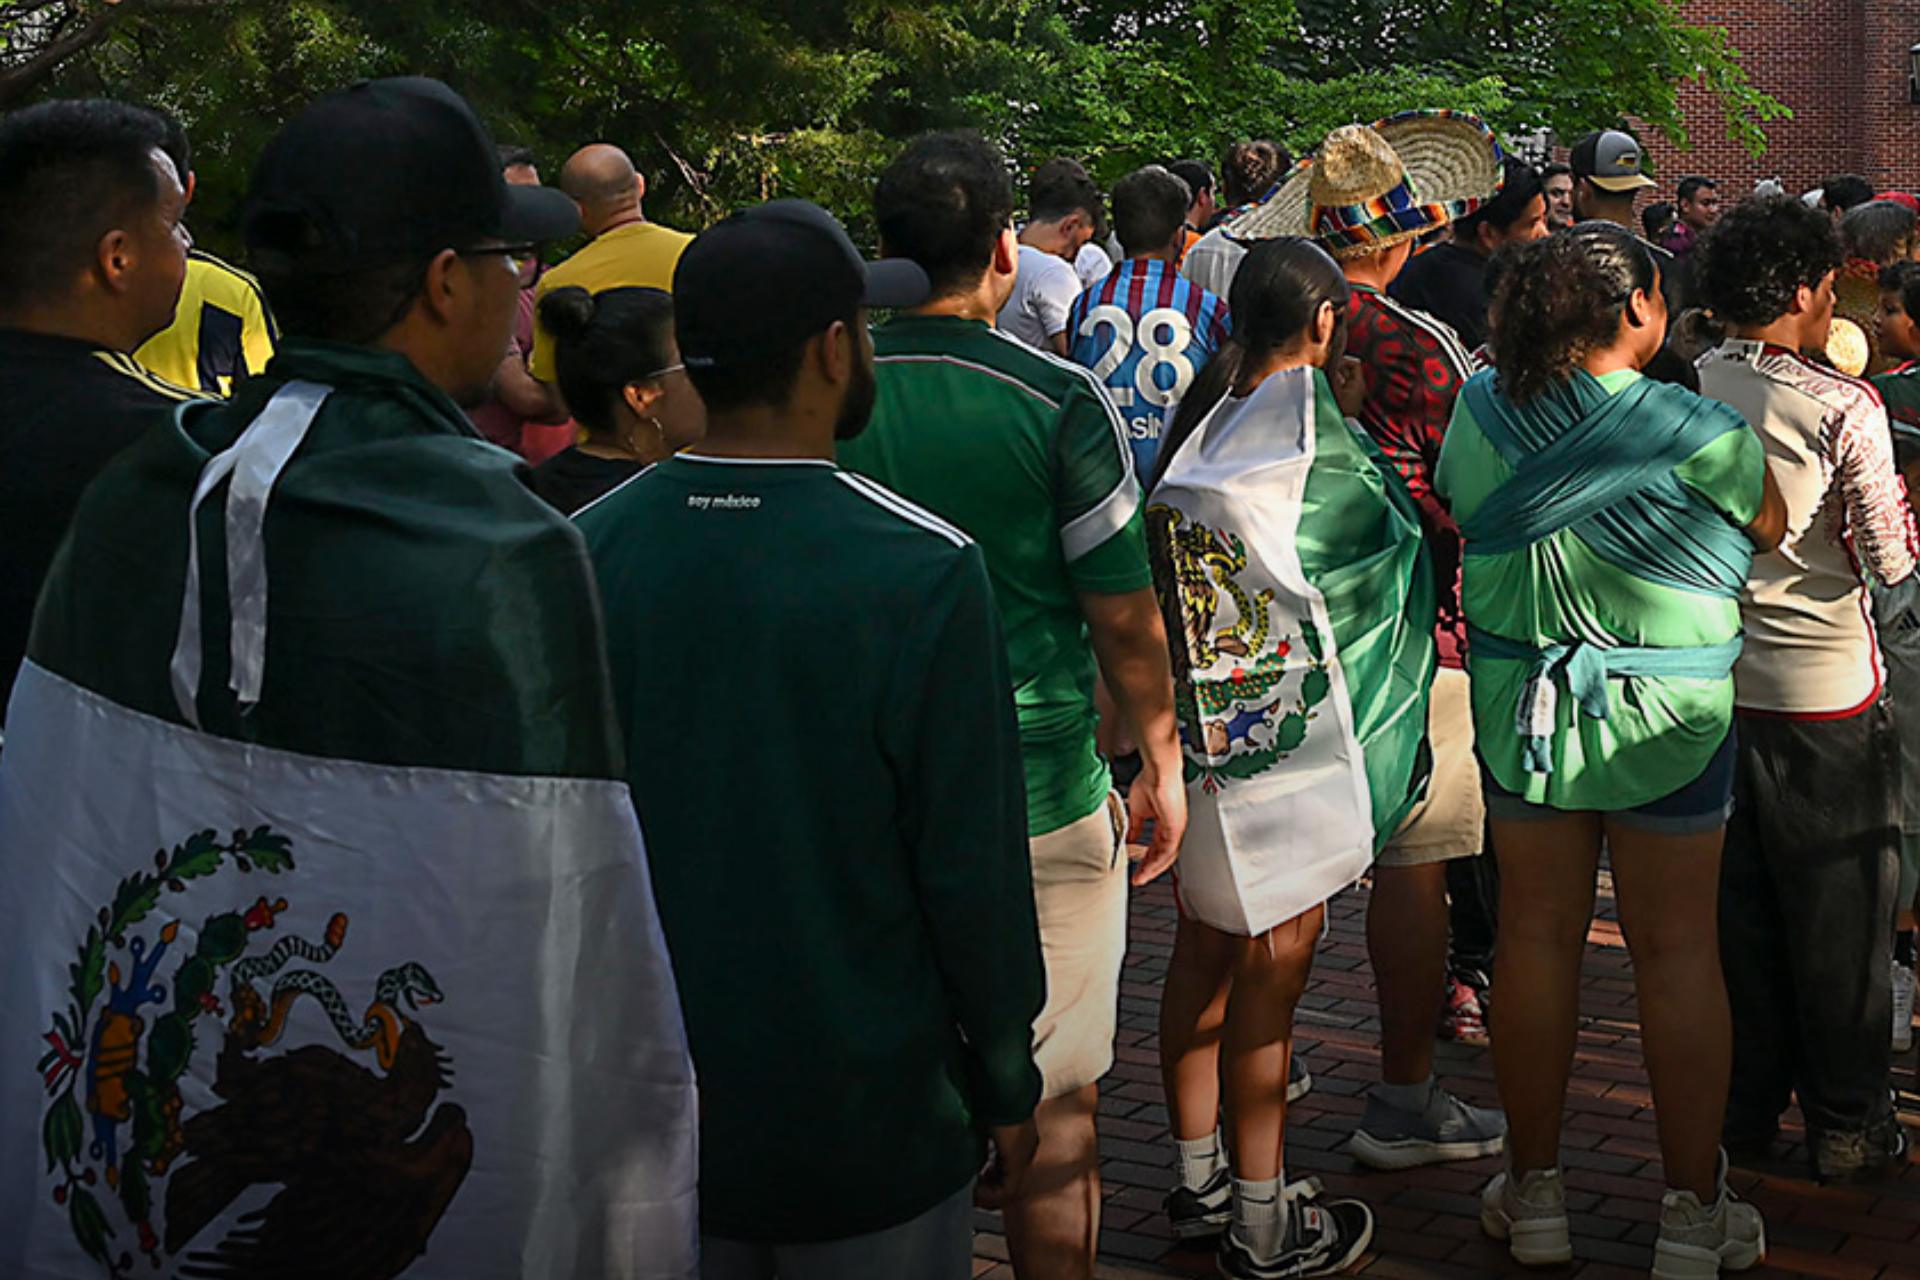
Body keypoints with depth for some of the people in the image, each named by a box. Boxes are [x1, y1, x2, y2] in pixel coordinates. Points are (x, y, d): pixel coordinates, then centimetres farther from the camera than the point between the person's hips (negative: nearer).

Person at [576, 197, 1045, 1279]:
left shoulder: (590, 550, -7)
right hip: (868, 1111, -4)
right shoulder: (925, 570, -19)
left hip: (650, 1108, 4)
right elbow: (971, 865, -15)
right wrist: (1008, 1089, 0)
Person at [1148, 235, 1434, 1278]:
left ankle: (1201, 1181, 29)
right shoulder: (1308, 420, -14)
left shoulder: (1207, 417, 6)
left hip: (1198, 718, 8)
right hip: (1280, 731, -8)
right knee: (1272, 966, 1)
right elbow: (1394, 530, -2)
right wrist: (1356, 415, 10)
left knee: (1205, 947, 17)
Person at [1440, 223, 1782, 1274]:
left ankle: (1533, 1191, 21)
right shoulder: (1692, 430, -15)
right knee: (1676, 951, 6)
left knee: (1536, 934, 12)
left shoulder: (1480, 409, -4)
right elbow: (1770, 527, -1)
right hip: (1668, 713, -3)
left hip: (1517, 703, 3)